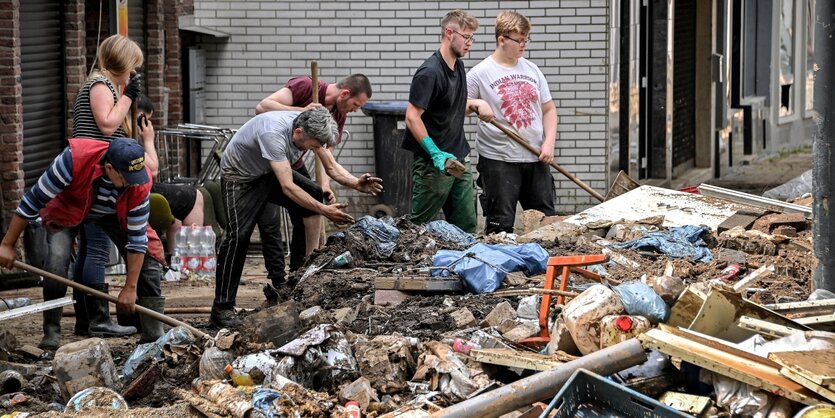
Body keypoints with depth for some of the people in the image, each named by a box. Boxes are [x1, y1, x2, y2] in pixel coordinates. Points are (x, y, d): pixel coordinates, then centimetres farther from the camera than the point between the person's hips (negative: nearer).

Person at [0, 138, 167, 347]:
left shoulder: (140, 184, -34)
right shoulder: (74, 158, -42)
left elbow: (137, 238, -25)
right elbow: (34, 200, -31)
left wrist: (130, 288, -23)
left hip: (113, 214, 2)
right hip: (67, 210, -2)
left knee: (148, 252, -13)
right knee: (57, 259, -26)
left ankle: (155, 335, -5)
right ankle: (51, 332, -12)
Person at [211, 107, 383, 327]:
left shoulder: (310, 127, -16)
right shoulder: (274, 134, -40)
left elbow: (332, 168, -7)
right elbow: (287, 187, -42)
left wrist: (356, 183, -27)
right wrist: (324, 210, -44)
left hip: (269, 173, 8)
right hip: (239, 177, -7)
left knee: (315, 195, -9)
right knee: (238, 235, -21)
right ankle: (222, 308, -19)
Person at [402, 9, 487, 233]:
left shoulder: (459, 66, 11)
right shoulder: (429, 72, -16)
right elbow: (412, 117, -20)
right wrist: (436, 154, -25)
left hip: (460, 160, 8)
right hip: (433, 164, -8)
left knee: (466, 226, 8)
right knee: (419, 224, 1)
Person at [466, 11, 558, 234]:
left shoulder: (532, 70, 10)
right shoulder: (480, 73, -4)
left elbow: (548, 109, 13)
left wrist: (549, 143, 0)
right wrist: (476, 103, -22)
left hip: (536, 159, 5)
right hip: (498, 161, -5)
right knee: (501, 224, -1)